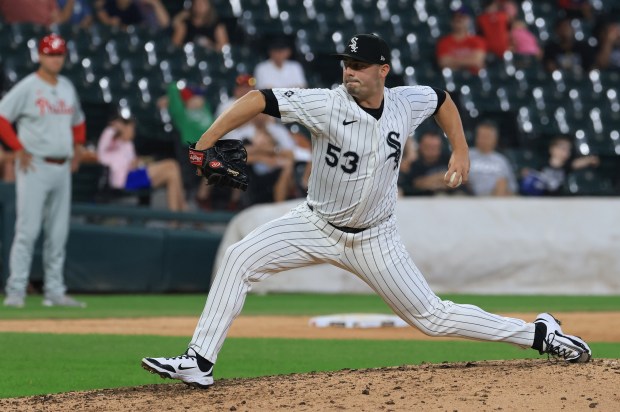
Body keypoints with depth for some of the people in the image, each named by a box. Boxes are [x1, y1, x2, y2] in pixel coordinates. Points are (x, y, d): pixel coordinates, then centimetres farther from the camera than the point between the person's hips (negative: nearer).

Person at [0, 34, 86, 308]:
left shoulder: (67, 87, 14)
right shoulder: (27, 88, -7)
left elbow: (78, 121, 28)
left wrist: (77, 148, 15)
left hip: (62, 169, 6)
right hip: (34, 166, -6)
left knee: (58, 234, 7)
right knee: (28, 229, -10)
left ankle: (55, 292, 12)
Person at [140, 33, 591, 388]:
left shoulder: (408, 103, -11)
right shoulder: (327, 104, -21)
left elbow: (442, 98, 13)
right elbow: (258, 100, -29)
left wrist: (461, 151, 6)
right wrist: (203, 146, -37)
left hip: (375, 239, 0)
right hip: (317, 226, 0)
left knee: (433, 317, -1)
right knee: (240, 259, -19)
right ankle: (199, 362, -16)